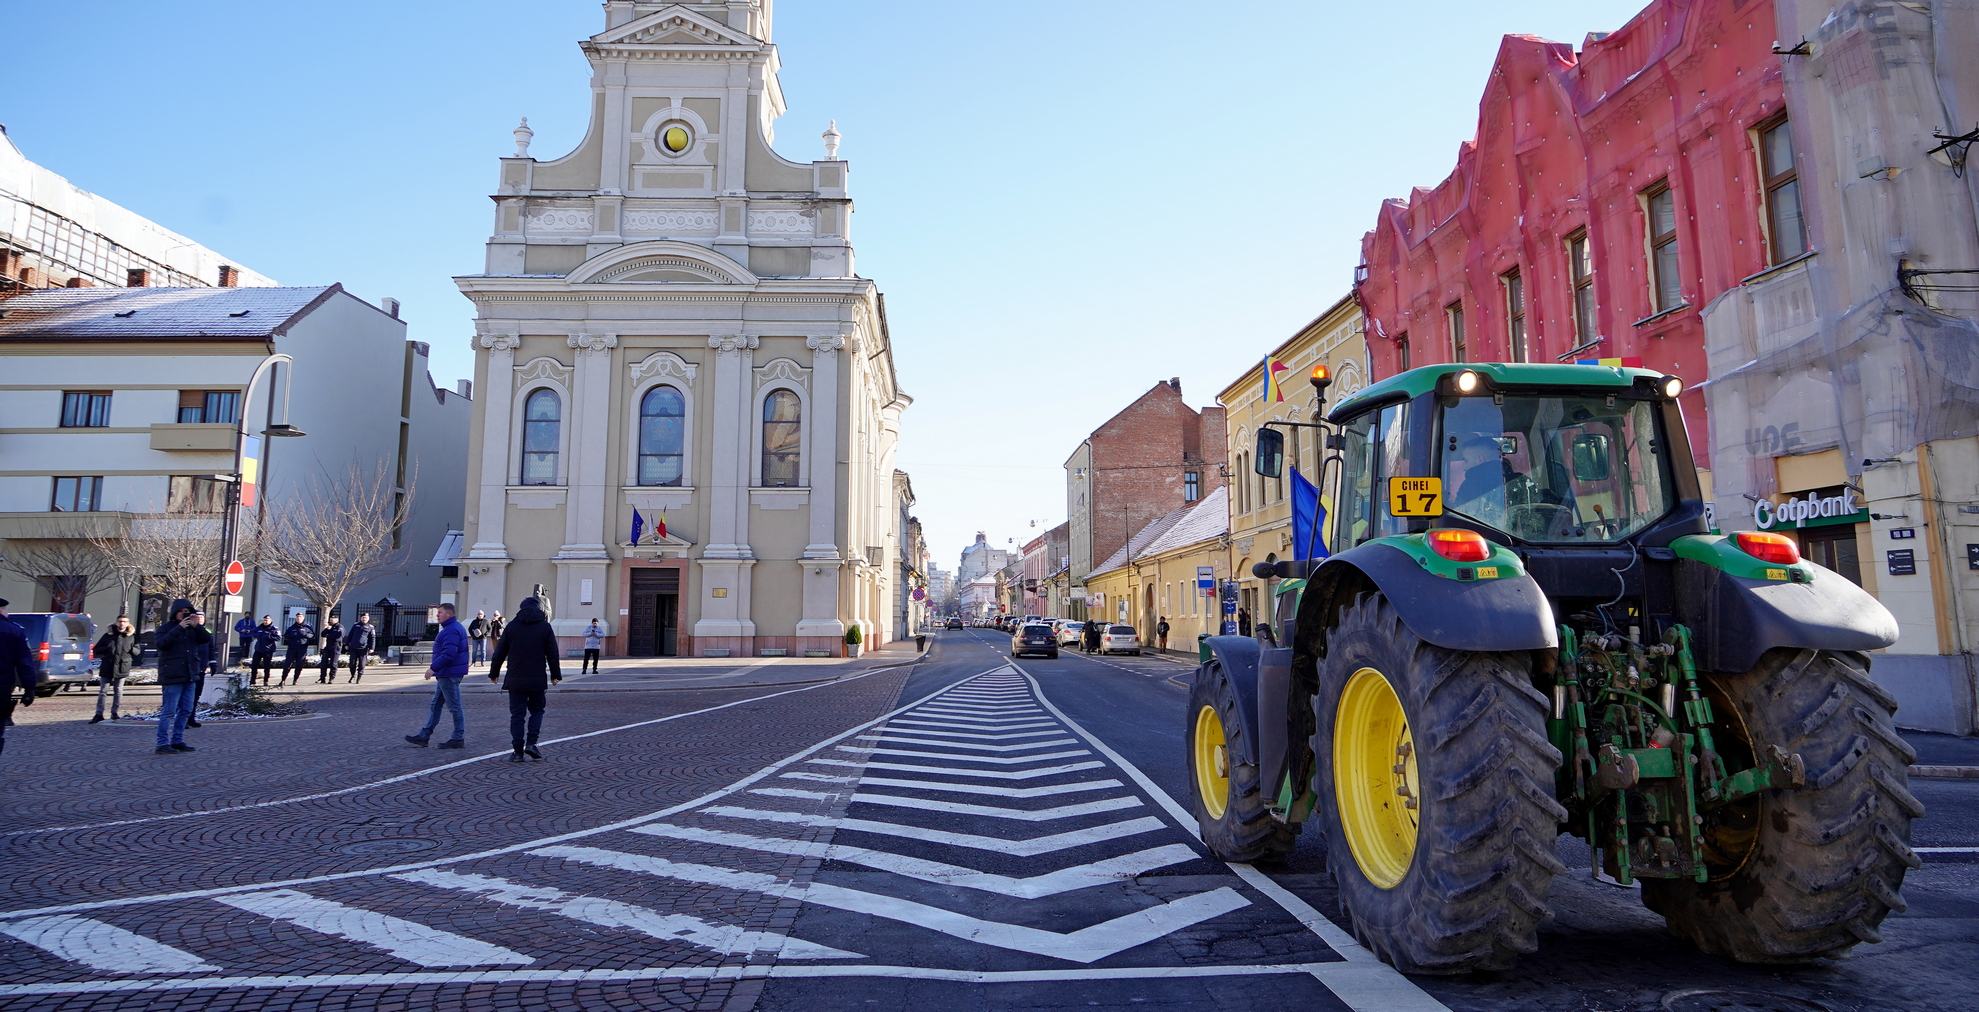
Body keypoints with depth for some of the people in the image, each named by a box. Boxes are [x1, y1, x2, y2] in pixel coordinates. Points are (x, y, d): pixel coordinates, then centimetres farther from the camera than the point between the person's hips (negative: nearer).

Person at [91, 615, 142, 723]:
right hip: (107, 667, 0)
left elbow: (138, 651, 11)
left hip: (122, 667, 0)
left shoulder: (131, 637, 6)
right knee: (103, 691, 1)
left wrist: (131, 649, -11)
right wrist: (106, 649, -13)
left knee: (118, 691, 6)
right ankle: (99, 714, 4)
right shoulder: (108, 635, 4)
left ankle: (114, 712, 16)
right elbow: (97, 650, 7)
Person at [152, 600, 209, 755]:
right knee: (169, 711, -7)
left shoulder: (193, 629, 15)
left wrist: (197, 626, -11)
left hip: (190, 676, 7)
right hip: (172, 677, -7)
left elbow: (208, 639, 4)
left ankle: (177, 741, 18)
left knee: (185, 711, 10)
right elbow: (160, 643, -19)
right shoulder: (166, 628, -2)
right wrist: (179, 628, -22)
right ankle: (162, 744, -4)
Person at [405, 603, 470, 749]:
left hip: (449, 675, -11)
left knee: (454, 706, -5)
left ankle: (458, 739, 1)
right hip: (446, 675, 11)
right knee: (436, 705, 14)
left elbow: (448, 654, -28)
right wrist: (435, 668, 21)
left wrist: (433, 668, -24)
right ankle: (424, 736, 20)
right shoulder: (453, 628, 17)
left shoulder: (451, 630, -19)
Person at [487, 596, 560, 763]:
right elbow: (553, 654, 2)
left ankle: (518, 751, 3)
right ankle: (531, 743, 1)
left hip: (515, 680, 0)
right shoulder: (545, 627, 2)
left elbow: (499, 653, 6)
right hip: (538, 680, 0)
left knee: (517, 715, 5)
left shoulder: (511, 627, 3)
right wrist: (555, 674, 12)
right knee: (537, 710, 15)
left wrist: (493, 673, 17)